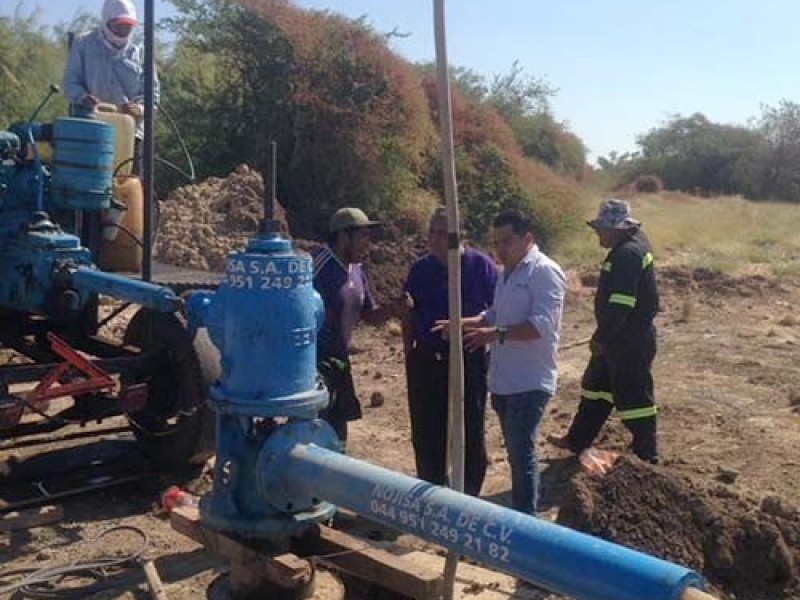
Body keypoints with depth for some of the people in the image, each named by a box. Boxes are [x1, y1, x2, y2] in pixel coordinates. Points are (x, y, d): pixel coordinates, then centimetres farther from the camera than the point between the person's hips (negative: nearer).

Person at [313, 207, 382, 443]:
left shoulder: (357, 270, 10)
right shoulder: (318, 265, -17)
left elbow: (367, 312, 20)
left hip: (340, 362, 9)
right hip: (313, 364, -9)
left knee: (337, 431, 18)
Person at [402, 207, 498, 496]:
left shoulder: (481, 265, -8)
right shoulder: (420, 269, 2)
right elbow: (410, 315, 11)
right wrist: (409, 354, 9)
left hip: (469, 361, -3)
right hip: (426, 361, 3)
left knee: (470, 432, 9)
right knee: (425, 433, 11)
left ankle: (469, 497, 24)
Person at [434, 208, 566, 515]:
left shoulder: (544, 272, -13)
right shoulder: (507, 273, 16)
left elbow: (542, 324, -23)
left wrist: (496, 334, -31)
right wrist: (462, 324, 8)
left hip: (529, 383, -9)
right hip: (503, 380, 9)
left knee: (521, 454, -7)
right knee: (516, 452, 17)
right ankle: (521, 512, 28)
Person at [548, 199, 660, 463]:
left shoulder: (628, 253, -23)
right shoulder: (626, 249, 11)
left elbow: (620, 303, -27)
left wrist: (601, 336, -19)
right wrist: (602, 335, 18)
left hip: (630, 343, -11)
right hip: (617, 339, 11)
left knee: (633, 396, 1)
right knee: (595, 386, 20)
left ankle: (647, 455, 15)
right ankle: (577, 441, 33)